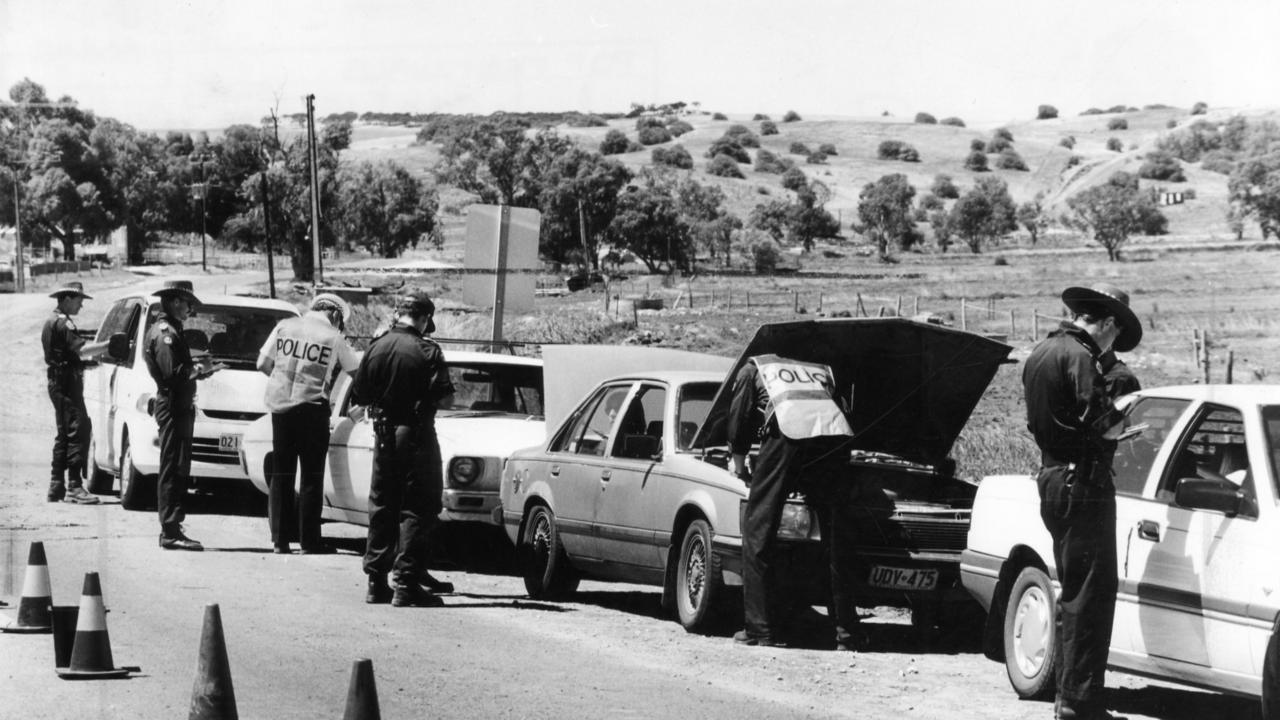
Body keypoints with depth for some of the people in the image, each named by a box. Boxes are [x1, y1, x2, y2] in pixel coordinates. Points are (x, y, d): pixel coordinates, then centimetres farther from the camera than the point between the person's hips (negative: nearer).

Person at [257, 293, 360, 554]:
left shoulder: (284, 327, 6)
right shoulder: (333, 337, -3)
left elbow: (263, 364, 8)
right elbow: (357, 372, 6)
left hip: (279, 405, 4)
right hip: (311, 408, -4)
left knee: (280, 475, 11)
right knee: (312, 477, 4)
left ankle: (279, 540, 10)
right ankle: (309, 541, 4)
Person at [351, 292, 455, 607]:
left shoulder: (377, 347, 1)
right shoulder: (427, 351, -13)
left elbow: (358, 393, 3)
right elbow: (443, 394, -17)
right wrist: (423, 399, 4)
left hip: (384, 435, 5)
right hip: (416, 435, -5)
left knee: (381, 508, 14)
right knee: (416, 510, 0)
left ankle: (376, 583, 15)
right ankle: (407, 584, -6)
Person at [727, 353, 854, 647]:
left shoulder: (752, 369, 31)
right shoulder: (822, 372, 40)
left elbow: (738, 423, 26)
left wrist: (740, 467, 39)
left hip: (787, 430, -4)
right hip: (836, 432, 4)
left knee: (758, 527, 3)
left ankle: (760, 629, -2)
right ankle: (846, 628, 7)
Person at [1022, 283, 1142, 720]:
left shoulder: (1040, 353, 14)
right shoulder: (1079, 357, -16)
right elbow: (1104, 426, -23)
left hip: (1052, 478, 10)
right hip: (1083, 484, -10)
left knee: (1074, 593, 18)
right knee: (1090, 596, -7)